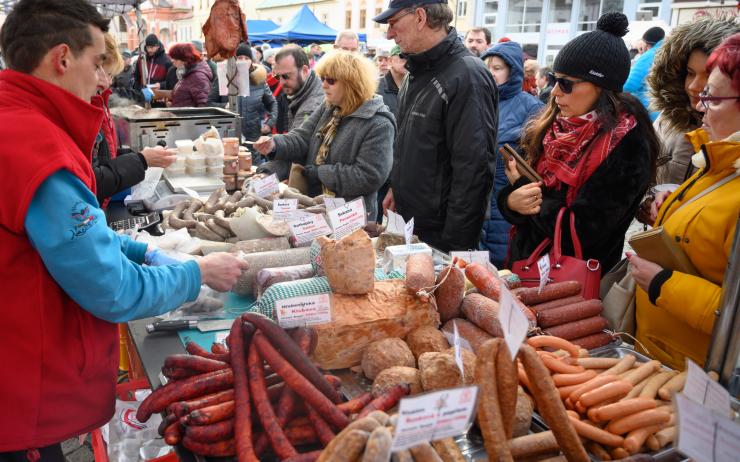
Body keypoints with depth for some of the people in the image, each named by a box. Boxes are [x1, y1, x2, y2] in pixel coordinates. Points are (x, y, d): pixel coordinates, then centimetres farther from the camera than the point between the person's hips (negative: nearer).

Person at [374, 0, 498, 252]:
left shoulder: (467, 76, -19)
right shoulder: (419, 71, 9)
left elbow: (473, 171, -23)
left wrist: (455, 245, -22)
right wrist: (397, 187, 13)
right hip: (408, 224, 8)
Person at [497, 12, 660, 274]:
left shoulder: (626, 147, -20)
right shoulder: (552, 126, -1)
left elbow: (581, 232, -23)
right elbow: (512, 198, 0)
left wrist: (523, 184, -15)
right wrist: (511, 202, -22)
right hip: (524, 262, 6)